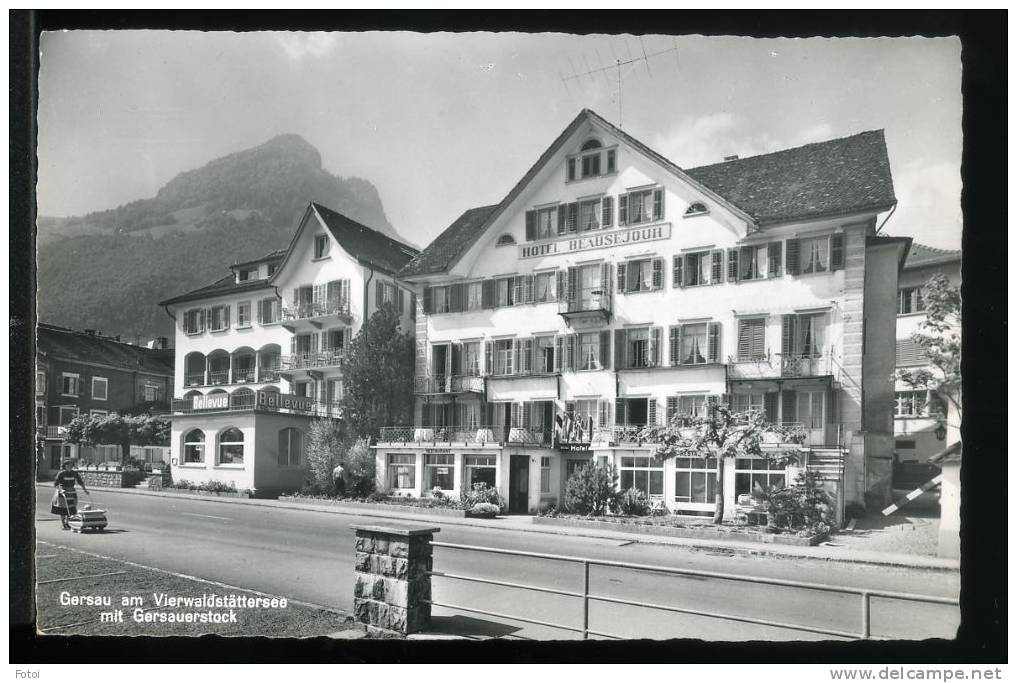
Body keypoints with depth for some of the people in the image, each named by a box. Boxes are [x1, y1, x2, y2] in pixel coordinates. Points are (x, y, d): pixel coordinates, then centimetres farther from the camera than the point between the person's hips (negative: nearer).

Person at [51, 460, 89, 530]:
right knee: (63, 508, -3)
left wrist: (85, 489, -1)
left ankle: (67, 523, 18)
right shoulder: (61, 473, -10)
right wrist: (61, 490, -28)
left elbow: (80, 482, 7)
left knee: (71, 508, 3)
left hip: (72, 492, 4)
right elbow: (55, 484, -13)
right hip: (62, 493, -4)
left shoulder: (74, 473, 2)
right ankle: (63, 525, 7)